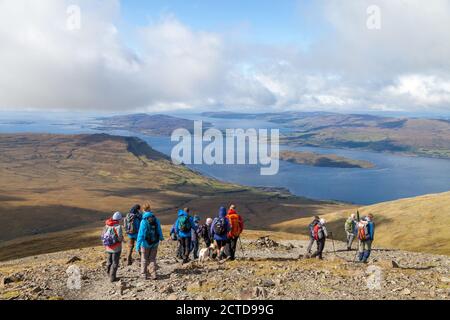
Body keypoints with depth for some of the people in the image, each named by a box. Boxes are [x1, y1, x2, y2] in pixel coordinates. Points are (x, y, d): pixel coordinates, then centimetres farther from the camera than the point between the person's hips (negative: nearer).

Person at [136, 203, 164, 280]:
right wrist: (161, 237, 27)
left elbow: (141, 234, -17)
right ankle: (153, 275, 14)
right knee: (153, 259, 14)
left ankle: (144, 274, 19)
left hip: (146, 243, -3)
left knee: (144, 259, 13)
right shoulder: (156, 220, -5)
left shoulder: (144, 221, -17)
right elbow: (159, 230, 7)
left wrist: (138, 245, -12)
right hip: (155, 243, 3)